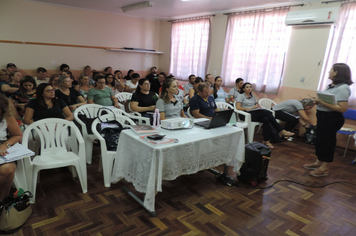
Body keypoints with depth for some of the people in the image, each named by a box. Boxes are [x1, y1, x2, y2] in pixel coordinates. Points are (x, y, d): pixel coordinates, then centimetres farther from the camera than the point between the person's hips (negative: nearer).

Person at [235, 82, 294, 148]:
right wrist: (250, 108, -17)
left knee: (266, 119, -30)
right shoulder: (241, 96, 5)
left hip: (257, 114, 6)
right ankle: (281, 131, -24)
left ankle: (266, 141, -29)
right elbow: (238, 107, -10)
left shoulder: (252, 96, 25)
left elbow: (258, 105, 25)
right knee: (268, 112, -28)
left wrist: (258, 107, -1)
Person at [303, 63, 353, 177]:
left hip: (332, 119, -9)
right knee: (319, 140, 17)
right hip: (323, 116, 9)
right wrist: (318, 100, -3)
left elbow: (342, 108, -25)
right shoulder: (331, 85, 9)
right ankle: (319, 162, 32)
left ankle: (325, 168, 16)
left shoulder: (343, 88, -19)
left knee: (326, 141, 2)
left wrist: (323, 102, -25)